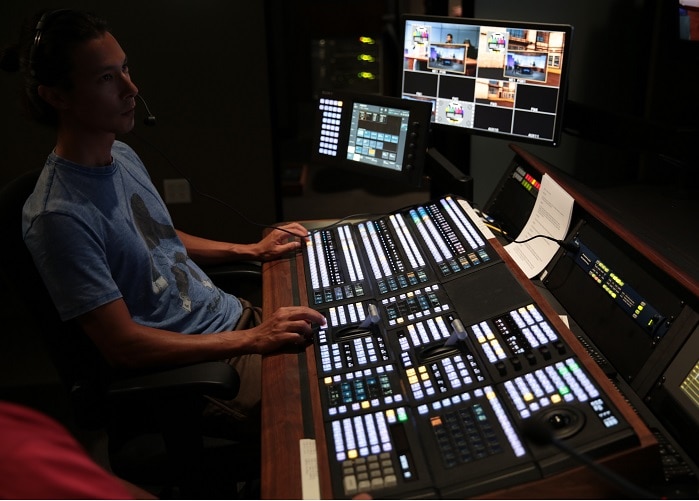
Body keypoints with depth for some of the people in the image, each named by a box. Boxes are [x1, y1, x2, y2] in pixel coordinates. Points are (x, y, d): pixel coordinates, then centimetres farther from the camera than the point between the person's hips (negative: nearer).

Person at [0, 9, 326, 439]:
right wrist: (253, 340, -25)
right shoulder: (59, 216, -23)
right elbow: (123, 346, -23)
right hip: (193, 367, -8)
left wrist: (253, 250, 11)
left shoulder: (124, 157, 5)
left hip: (234, 313, 9)